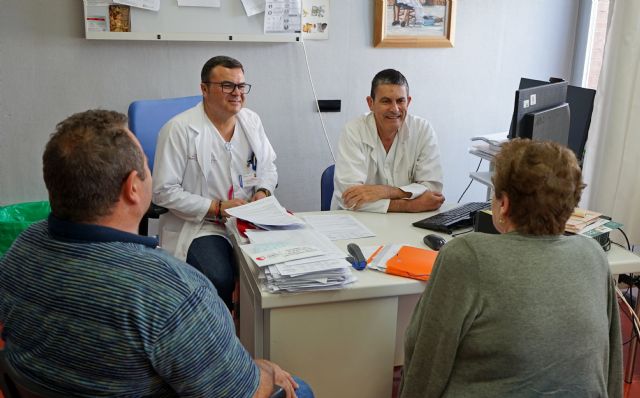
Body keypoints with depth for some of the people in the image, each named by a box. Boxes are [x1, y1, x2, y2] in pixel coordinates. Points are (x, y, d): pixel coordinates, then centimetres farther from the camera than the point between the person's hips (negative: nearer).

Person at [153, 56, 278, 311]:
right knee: (220, 280, -30)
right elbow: (164, 192, -11)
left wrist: (263, 191, -3)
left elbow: (268, 167, 20)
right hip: (198, 224, -5)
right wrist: (217, 208, -16)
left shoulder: (252, 121, 9)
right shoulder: (179, 129, -10)